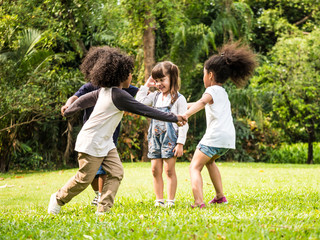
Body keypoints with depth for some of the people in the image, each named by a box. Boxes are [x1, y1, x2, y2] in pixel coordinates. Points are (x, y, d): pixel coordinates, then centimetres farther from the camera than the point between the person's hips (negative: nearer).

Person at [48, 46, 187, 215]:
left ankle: (103, 209, -2)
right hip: (91, 142, -9)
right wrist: (173, 118, -15)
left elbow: (85, 98, 16)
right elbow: (145, 111, -20)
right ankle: (58, 199, 21)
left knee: (116, 173, -2)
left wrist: (69, 111, 35)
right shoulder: (118, 95, -21)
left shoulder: (104, 91, 4)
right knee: (84, 179, 0)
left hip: (105, 142, 9)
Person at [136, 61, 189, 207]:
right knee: (155, 170, 6)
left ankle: (170, 200, 3)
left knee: (169, 170, -3)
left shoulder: (179, 99, -6)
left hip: (170, 138, -6)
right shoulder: (156, 96, 12)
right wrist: (146, 86, 6)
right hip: (155, 137, 6)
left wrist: (180, 143, -13)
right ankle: (159, 200, 13)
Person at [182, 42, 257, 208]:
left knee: (195, 167, -9)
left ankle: (199, 201, -28)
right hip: (228, 138, 9)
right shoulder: (222, 92, 25)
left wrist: (186, 114, -43)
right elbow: (204, 104, 41)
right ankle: (220, 196, 32)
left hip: (215, 136, -9)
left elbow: (201, 103, -26)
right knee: (209, 161, 32)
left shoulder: (212, 90, -3)